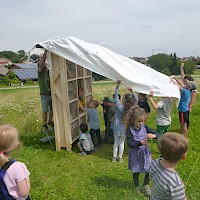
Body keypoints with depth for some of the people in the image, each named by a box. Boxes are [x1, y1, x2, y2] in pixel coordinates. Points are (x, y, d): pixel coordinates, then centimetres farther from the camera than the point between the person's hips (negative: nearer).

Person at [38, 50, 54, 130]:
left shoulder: (50, 71, 5)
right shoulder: (40, 72, -11)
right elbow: (41, 63, -25)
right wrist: (45, 51, -26)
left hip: (52, 94, 5)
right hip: (45, 95, -5)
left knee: (52, 109, 17)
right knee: (45, 111, 7)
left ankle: (50, 121, 38)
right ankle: (45, 124, 25)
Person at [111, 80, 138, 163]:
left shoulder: (120, 107, -22)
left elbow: (116, 96, -19)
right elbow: (136, 99, -9)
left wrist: (117, 85, -18)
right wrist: (132, 91, -23)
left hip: (117, 127, -1)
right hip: (124, 128, 1)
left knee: (116, 142, 14)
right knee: (121, 143, 15)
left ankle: (114, 157, 24)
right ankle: (120, 158, 26)